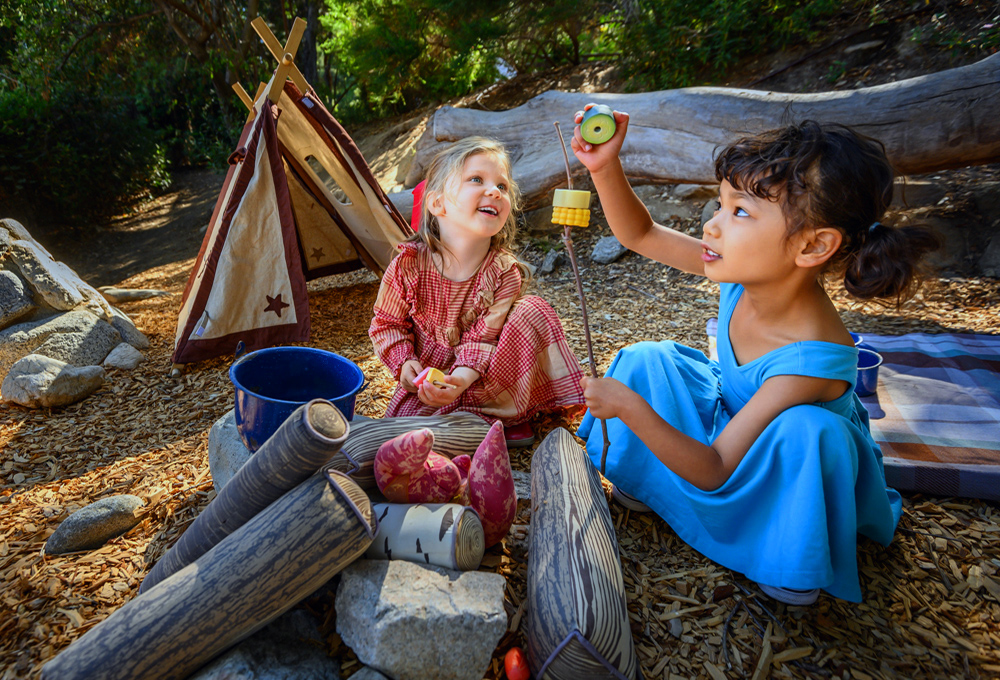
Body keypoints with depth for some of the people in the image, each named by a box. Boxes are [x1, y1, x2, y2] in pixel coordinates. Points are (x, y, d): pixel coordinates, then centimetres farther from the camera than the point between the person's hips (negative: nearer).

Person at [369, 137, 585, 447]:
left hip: (482, 375, 1)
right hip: (427, 374, 0)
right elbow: (387, 323, -2)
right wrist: (404, 362, -20)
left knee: (533, 312, -21)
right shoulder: (408, 264, -17)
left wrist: (463, 376, -39)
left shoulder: (505, 272, -19)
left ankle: (502, 413, -16)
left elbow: (483, 337, -20)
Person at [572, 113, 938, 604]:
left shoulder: (812, 359, -40)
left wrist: (633, 409, -45)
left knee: (804, 429, -40)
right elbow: (640, 235, -14)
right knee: (646, 359, -7)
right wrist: (605, 167, -29)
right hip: (732, 416, 6)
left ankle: (798, 560, -11)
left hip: (796, 471, -6)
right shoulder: (747, 269, -23)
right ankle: (646, 483, 11)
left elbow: (715, 472, -36)